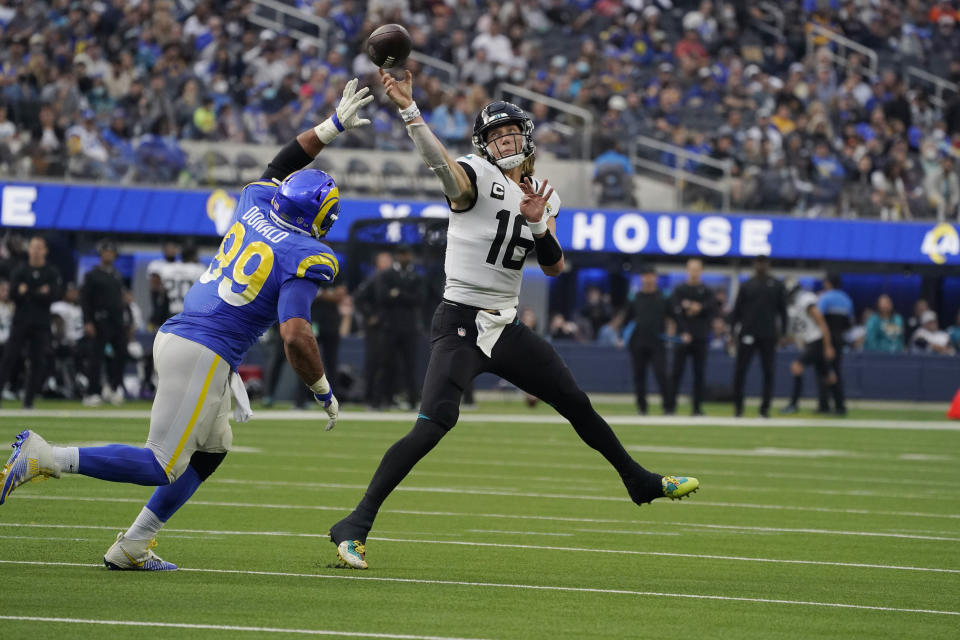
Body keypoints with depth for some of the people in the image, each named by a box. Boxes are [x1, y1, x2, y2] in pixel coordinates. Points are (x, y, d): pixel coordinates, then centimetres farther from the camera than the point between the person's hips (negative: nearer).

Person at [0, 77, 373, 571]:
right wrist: (324, 391, -5)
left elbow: (279, 167, 34)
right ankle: (45, 458, -17)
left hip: (175, 336, 9)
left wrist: (332, 126, 37)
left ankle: (131, 548, 17)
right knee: (162, 467, -6)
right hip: (206, 354, -9)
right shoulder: (304, 257, -10)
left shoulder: (256, 203, 11)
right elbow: (295, 334, -18)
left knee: (212, 448, 22)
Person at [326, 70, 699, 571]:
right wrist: (408, 109, -47)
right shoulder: (477, 177, -8)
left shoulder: (543, 197, 13)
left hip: (507, 328, 7)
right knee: (434, 424, -23)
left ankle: (640, 482, 38)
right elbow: (440, 163, -30)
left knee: (576, 403, 16)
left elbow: (555, 268, 9)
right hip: (459, 326, -7)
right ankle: (355, 526, -21)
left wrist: (539, 225, -10)